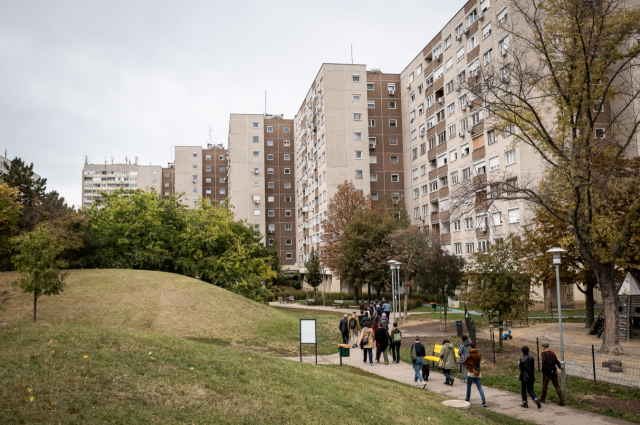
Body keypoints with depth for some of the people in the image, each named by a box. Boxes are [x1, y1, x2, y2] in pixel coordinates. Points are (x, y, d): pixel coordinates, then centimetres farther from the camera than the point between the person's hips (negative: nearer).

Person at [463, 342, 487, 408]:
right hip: (478, 373, 5)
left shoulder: (469, 355, -15)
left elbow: (464, 363, -3)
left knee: (468, 386, 14)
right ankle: (484, 401, -6)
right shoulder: (479, 354, 1)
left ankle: (467, 399, 26)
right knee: (479, 387, 4)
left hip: (471, 373, -5)